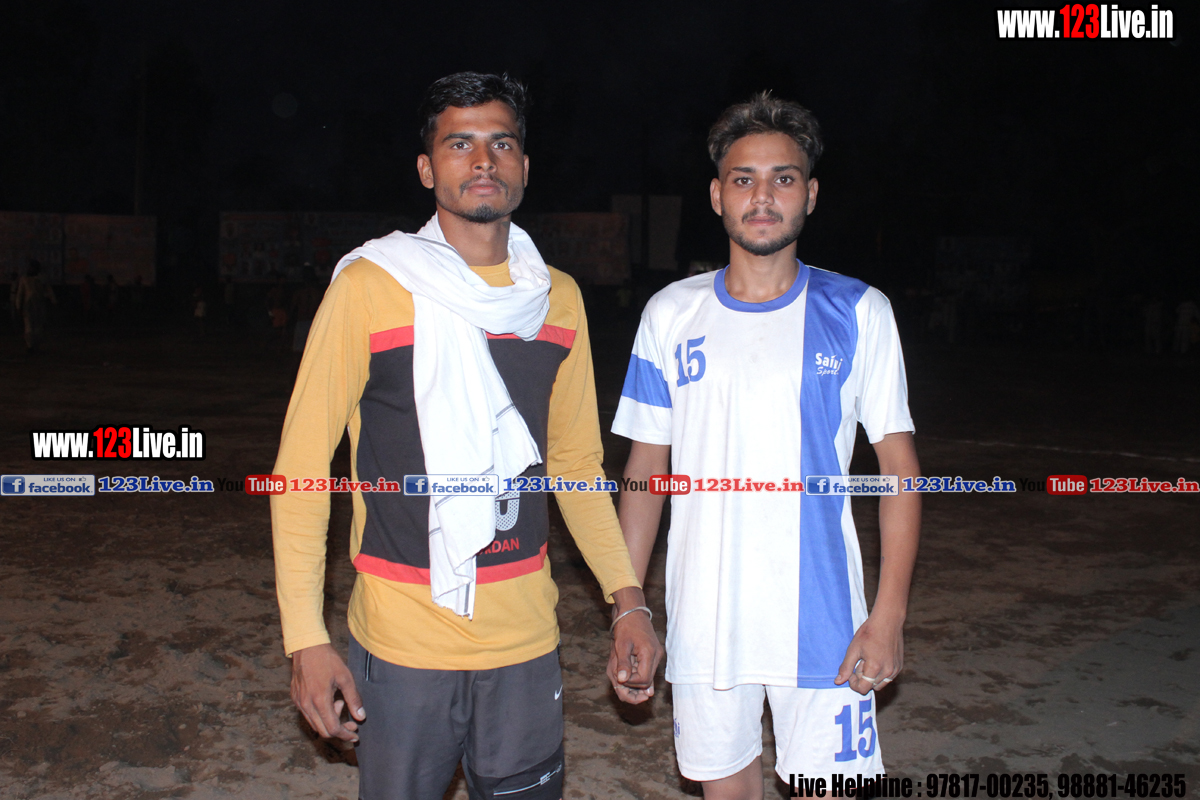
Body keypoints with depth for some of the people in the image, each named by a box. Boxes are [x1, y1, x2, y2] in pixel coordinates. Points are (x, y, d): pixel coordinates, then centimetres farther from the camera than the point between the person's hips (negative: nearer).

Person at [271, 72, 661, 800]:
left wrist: (628, 600, 3)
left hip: (527, 636, 3)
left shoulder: (559, 299, 5)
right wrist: (306, 636, -10)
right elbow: (303, 464, -5)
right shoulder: (369, 285, -7)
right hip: (402, 640, -3)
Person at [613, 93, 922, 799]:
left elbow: (900, 464, 0)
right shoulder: (672, 314, 3)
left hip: (823, 623, -1)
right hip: (703, 623, 2)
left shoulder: (858, 313, -1)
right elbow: (646, 470, 6)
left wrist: (890, 615, -8)